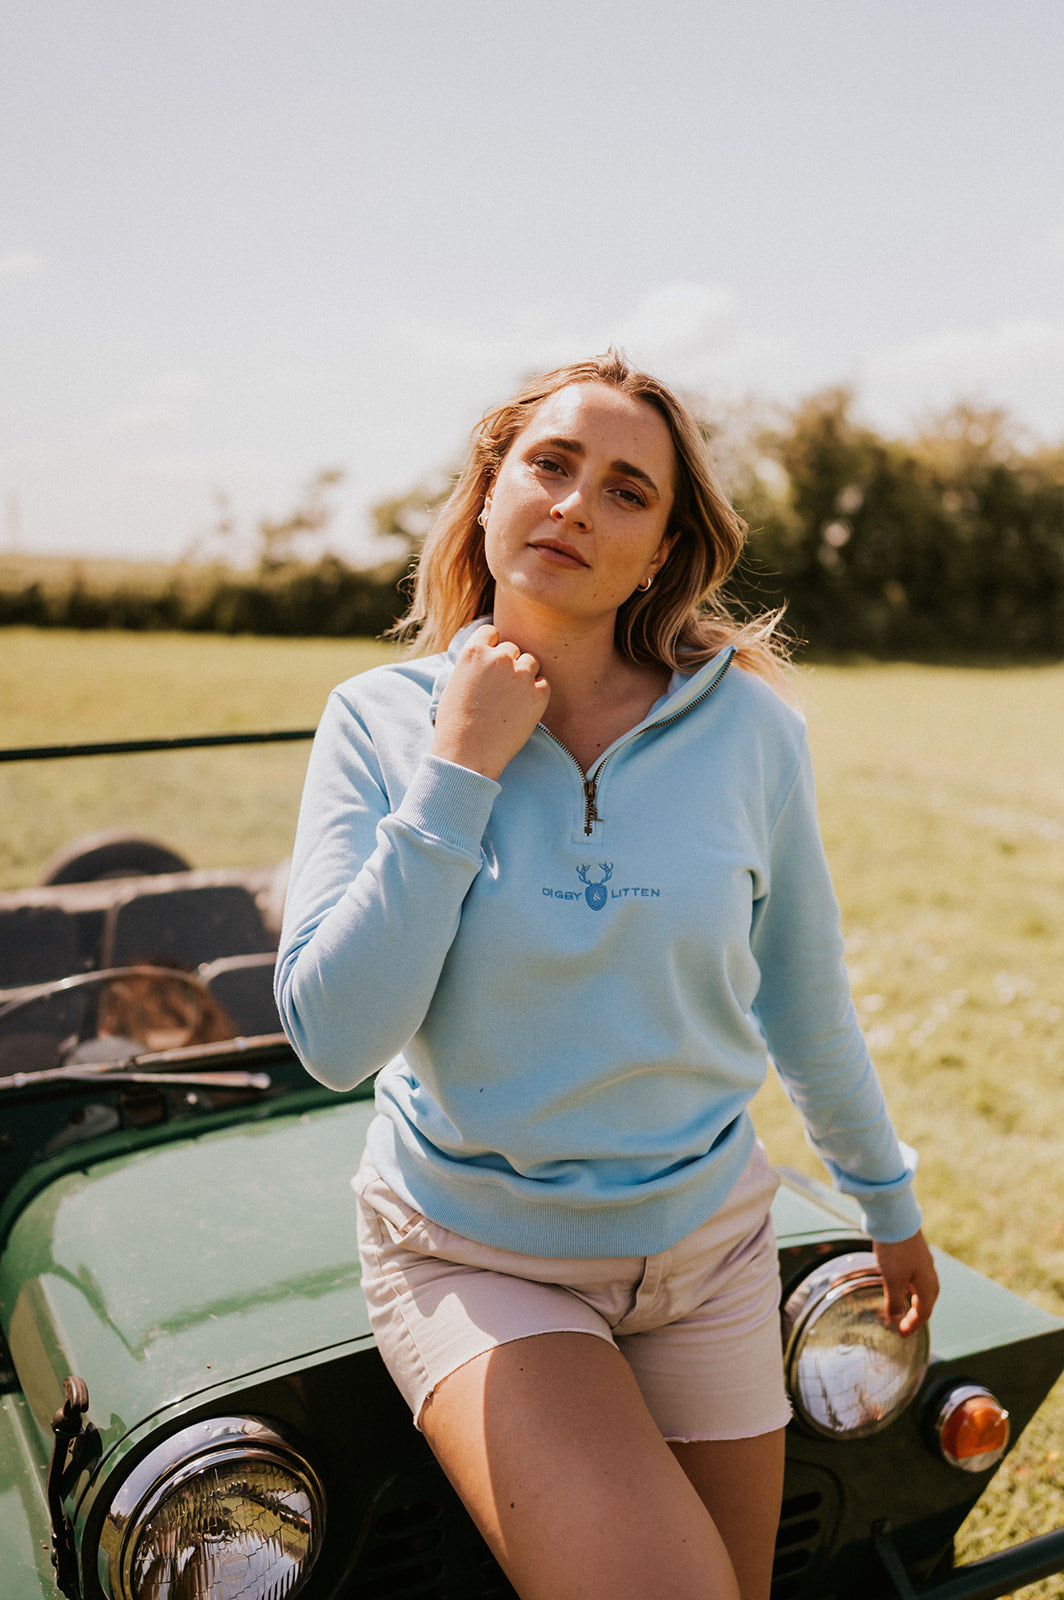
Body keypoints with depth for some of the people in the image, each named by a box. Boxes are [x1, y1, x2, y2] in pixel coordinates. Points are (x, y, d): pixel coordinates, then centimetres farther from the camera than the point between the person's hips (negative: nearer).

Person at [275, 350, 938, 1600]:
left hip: (706, 1249, 3)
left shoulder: (748, 725, -11)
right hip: (472, 1253, -2)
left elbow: (805, 1001, 2)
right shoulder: (379, 722, -13)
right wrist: (458, 774, -24)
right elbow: (334, 1039, -21)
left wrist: (888, 1200, 14)